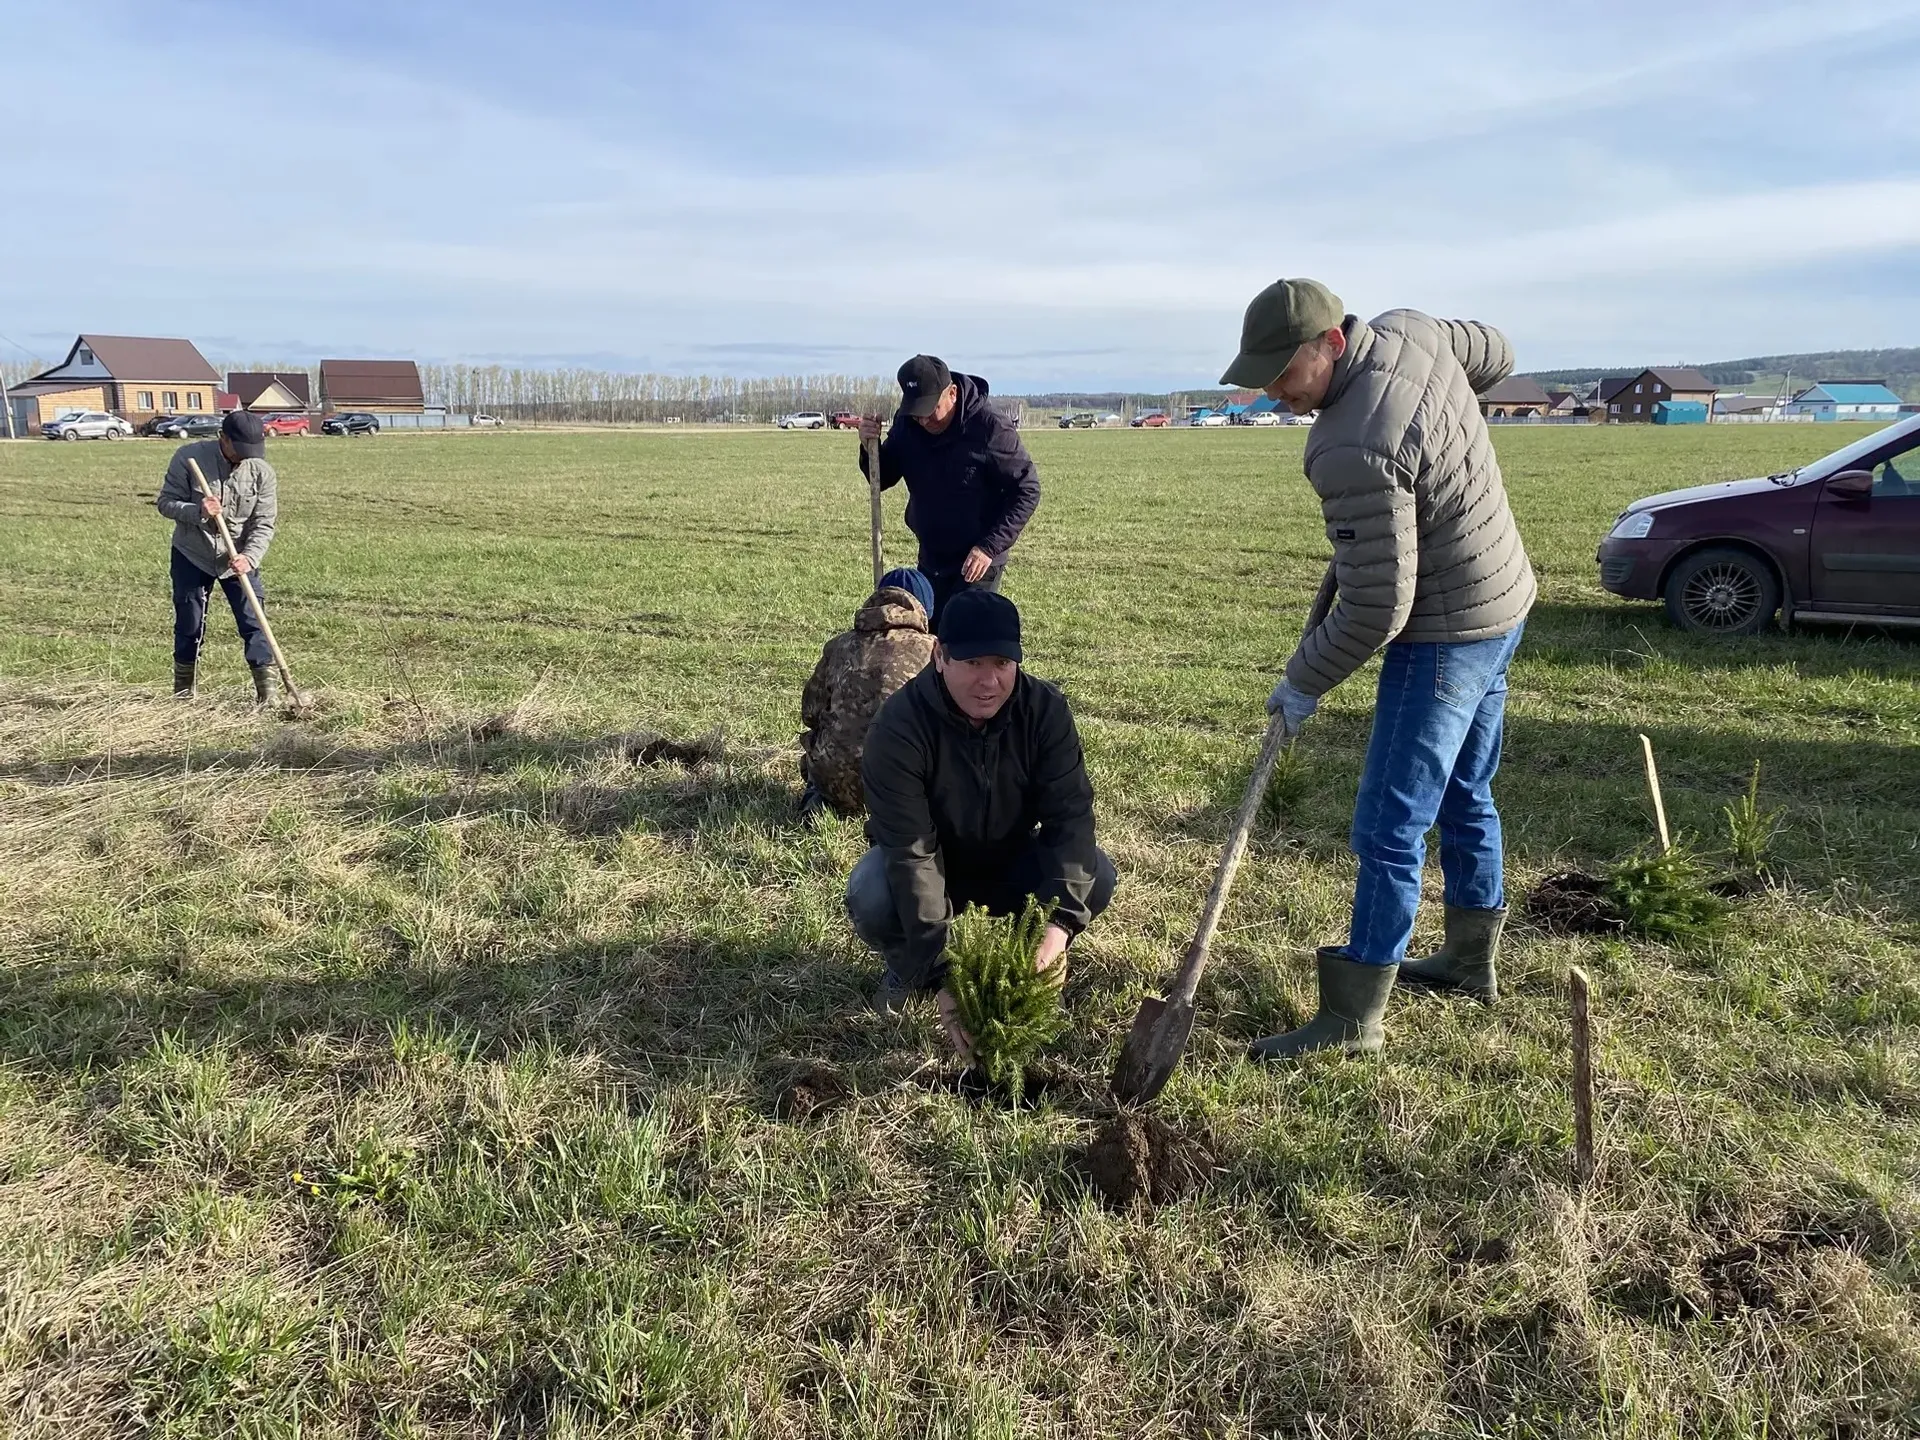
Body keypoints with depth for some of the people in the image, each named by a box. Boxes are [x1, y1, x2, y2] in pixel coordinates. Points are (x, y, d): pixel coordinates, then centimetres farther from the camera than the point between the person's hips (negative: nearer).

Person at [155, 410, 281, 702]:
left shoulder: (262, 471, -12)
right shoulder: (188, 457, -14)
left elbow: (264, 523, -12)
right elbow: (166, 502, -9)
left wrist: (249, 557, -27)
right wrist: (196, 511, -30)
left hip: (240, 559, 0)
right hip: (191, 556, 0)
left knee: (253, 623, -6)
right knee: (189, 626, 9)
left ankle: (268, 691, -1)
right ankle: (183, 694, 26)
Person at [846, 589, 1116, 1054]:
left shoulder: (1045, 710, -21)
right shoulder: (900, 725, -31)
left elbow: (1069, 814, -26)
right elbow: (910, 852, -36)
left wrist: (1059, 920, -43)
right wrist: (940, 974, -43)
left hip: (1011, 863, 2)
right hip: (928, 867, -2)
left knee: (1096, 876, -25)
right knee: (870, 897, -34)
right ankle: (907, 967, 2)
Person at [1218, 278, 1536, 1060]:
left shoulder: (1354, 453, -31)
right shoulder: (1412, 331, -4)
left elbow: (1375, 610, -27)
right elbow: (1496, 353, 19)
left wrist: (1303, 682, -12)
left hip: (1447, 638, -10)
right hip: (1503, 609, 10)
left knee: (1389, 830, -4)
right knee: (1465, 797, 22)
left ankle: (1352, 1018, 4)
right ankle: (1471, 960, 37)